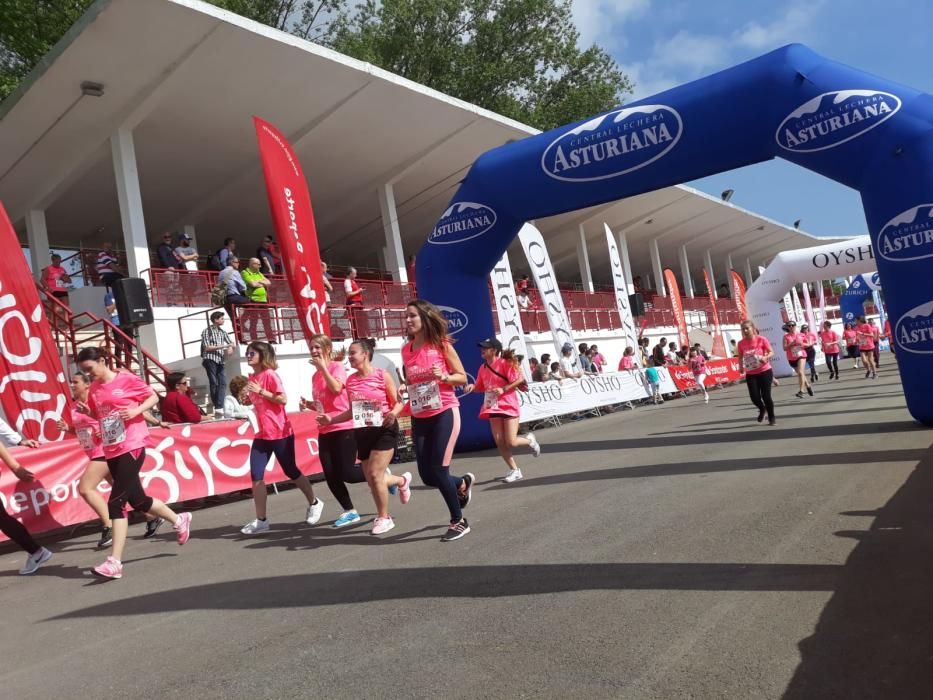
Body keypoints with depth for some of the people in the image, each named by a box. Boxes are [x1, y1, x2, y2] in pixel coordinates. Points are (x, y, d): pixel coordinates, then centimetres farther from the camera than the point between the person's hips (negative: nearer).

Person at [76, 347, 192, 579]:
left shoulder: (126, 379, -7)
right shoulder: (94, 389, 10)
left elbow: (153, 397, -1)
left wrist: (136, 411, -17)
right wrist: (86, 411, 2)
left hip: (132, 446, -7)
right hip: (111, 451, 7)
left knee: (115, 502, -13)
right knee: (137, 500, 14)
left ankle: (114, 562, -8)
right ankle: (179, 520, 37)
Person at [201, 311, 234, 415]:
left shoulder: (223, 332, 14)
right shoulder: (206, 331, -2)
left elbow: (230, 343, 20)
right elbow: (207, 348, -9)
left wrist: (230, 349, -5)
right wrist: (222, 346, -14)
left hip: (221, 360, 5)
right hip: (210, 360, -5)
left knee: (223, 383, -8)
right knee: (214, 383, -3)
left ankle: (219, 406, -12)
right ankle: (216, 406, 6)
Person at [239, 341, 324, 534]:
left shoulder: (270, 374, -13)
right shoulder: (252, 377, 10)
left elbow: (283, 399, -20)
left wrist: (261, 391, -23)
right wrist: (249, 396, 8)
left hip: (280, 433, -7)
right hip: (262, 434, 7)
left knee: (291, 472, 7)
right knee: (256, 475, -4)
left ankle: (314, 503, 30)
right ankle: (261, 521, 4)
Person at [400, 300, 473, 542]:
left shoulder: (441, 344, -6)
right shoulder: (406, 350, 7)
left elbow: (462, 378, -3)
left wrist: (444, 377, -21)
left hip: (444, 414, -5)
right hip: (419, 419, 5)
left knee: (439, 471, -8)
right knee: (427, 476, 5)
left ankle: (458, 521, 15)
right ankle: (462, 483, 39)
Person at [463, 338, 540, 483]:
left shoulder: (505, 363, -12)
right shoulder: (483, 368, 6)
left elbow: (520, 379, -15)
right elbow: (481, 387, 15)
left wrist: (503, 389, -22)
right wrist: (472, 386, -6)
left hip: (508, 406, -6)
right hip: (493, 408, 6)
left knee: (511, 442, -8)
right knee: (499, 442, 0)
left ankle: (529, 440, 26)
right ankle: (514, 470, 15)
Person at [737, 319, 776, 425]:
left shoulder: (761, 339, -10)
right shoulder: (741, 343, -2)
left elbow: (771, 352, -5)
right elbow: (740, 357, 12)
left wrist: (766, 357, -25)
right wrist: (741, 367, -2)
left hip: (765, 371, -3)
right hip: (750, 374, 3)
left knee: (766, 395, -2)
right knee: (754, 396, -5)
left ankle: (771, 418, 17)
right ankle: (762, 409, 31)